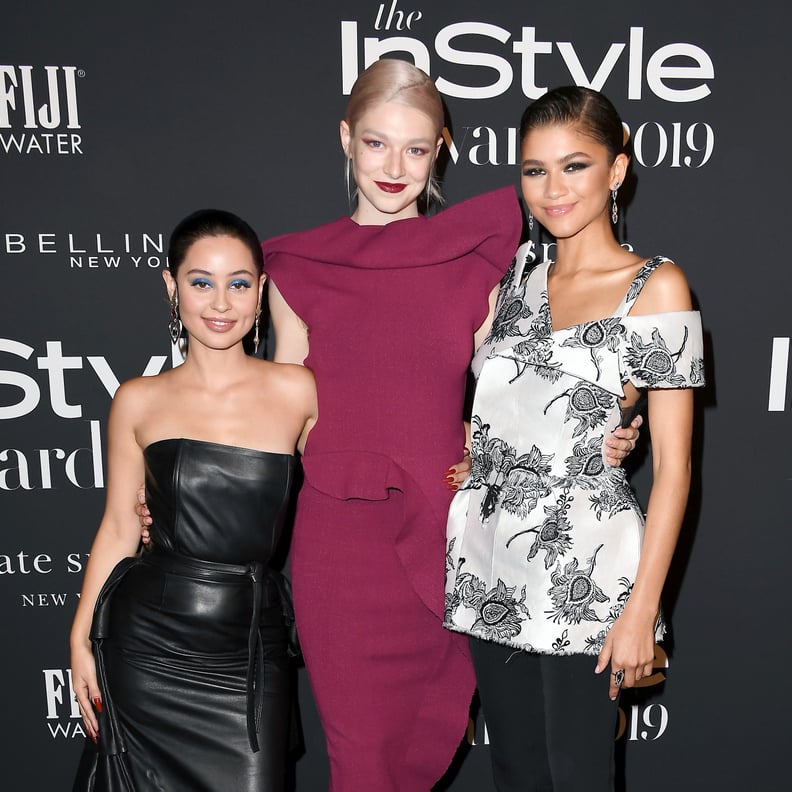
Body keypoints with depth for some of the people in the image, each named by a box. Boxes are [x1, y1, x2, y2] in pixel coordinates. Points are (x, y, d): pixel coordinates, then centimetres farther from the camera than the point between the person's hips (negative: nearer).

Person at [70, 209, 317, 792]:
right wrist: (82, 640, 6)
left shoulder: (296, 392, -4)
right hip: (147, 644, 1)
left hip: (250, 644, 0)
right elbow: (118, 527, 6)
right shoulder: (139, 401, -1)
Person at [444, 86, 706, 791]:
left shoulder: (656, 285, -5)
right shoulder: (518, 280, 10)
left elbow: (673, 464, -8)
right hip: (491, 566, 5)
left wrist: (641, 609, -12)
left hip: (584, 572, -5)